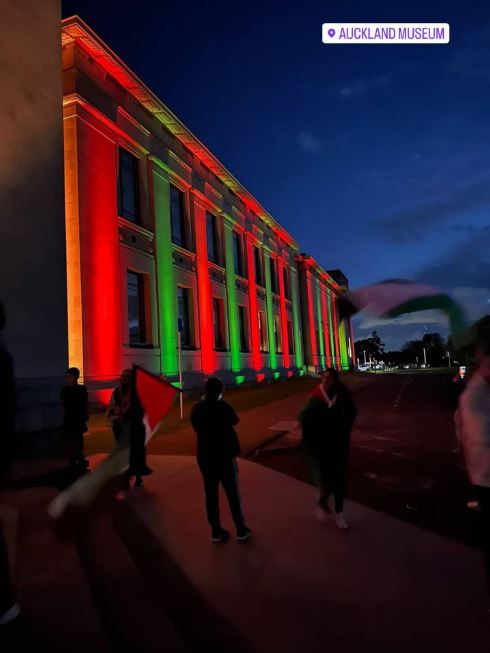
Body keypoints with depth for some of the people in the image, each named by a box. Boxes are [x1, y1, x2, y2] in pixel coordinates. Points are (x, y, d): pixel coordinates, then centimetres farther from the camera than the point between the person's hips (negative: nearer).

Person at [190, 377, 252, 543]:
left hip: (205, 456, 4)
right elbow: (235, 420, 0)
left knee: (211, 494, 11)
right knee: (233, 493, 7)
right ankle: (241, 530, 15)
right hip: (224, 455, -4)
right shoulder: (222, 406, -16)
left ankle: (216, 531, 18)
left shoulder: (196, 409, -1)